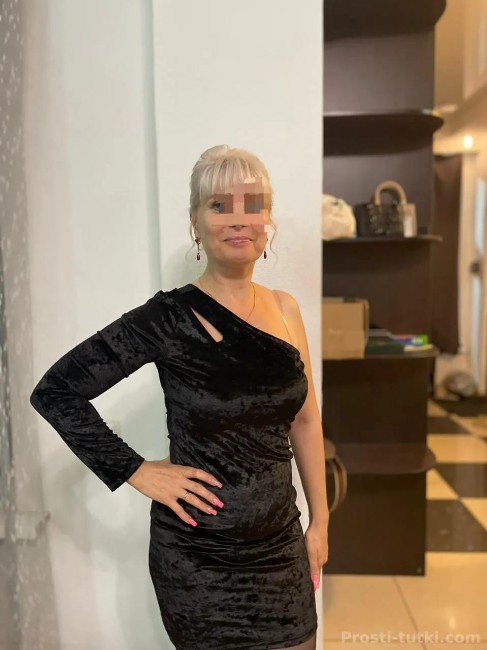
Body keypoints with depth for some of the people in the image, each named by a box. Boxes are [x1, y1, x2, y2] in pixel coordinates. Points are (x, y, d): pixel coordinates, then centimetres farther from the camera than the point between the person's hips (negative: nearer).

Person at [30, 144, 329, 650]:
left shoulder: (284, 309, -1)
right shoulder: (170, 317, -17)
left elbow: (305, 420, 6)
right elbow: (55, 391, -13)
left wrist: (320, 521, 8)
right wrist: (137, 472, -15)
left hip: (282, 545, 5)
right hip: (200, 557, -4)